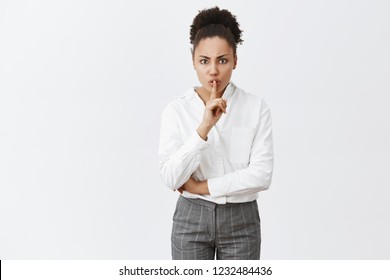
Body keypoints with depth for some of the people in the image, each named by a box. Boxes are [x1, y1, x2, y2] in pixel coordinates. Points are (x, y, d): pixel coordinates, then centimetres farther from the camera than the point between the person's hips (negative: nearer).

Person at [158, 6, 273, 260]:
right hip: (192, 219, 0)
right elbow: (171, 177, -16)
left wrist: (202, 186, -14)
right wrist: (204, 127, -26)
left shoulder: (256, 108, -6)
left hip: (241, 220, 0)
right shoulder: (176, 110, -6)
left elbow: (262, 175, -14)